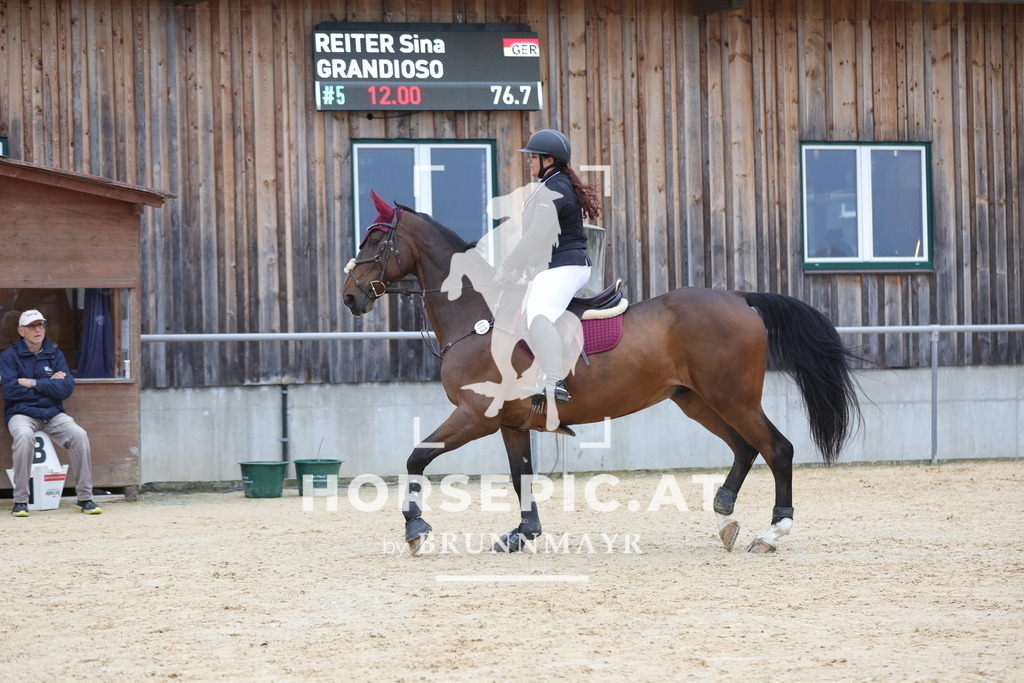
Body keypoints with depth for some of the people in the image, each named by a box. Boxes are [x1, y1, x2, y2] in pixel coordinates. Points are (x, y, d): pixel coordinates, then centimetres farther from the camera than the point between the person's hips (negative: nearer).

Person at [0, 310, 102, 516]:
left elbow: (67, 387, -4)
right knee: (23, 435, -36)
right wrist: (49, 384, -7)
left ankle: (85, 498, -15)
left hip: (52, 413, 3)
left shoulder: (55, 354, 10)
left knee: (79, 435, -24)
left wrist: (34, 384, -11)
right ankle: (20, 501, -29)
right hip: (21, 412, -3)